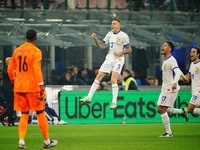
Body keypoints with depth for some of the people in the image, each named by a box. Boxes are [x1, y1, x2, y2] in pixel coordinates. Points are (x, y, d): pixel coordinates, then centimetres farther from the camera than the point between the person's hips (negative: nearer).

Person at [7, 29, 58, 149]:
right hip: (32, 87, -5)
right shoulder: (36, 51, -9)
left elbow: (10, 68, 14)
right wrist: (42, 88, -17)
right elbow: (37, 70, -17)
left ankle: (21, 142, -4)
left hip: (19, 87, 5)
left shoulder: (17, 50, 9)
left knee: (24, 115, 9)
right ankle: (47, 141, 13)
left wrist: (13, 81, 29)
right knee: (41, 114, 6)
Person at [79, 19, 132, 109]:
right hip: (109, 59, 6)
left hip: (118, 60, -6)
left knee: (113, 80, -19)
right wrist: (95, 39, -4)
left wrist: (120, 53, -21)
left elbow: (129, 49, -6)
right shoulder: (109, 34, 10)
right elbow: (101, 45, 13)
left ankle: (114, 102, -13)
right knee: (98, 77, 2)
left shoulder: (123, 36, -8)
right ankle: (89, 97, 7)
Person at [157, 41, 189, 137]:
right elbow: (178, 70, 31)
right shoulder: (166, 61, 16)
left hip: (170, 89, -10)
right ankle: (182, 111, 16)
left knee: (162, 110, -12)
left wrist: (175, 82, -46)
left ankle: (168, 133, -6)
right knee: (160, 110, 6)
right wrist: (184, 77, 47)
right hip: (165, 89, 10)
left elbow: (178, 72, -28)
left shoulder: (171, 60, -14)